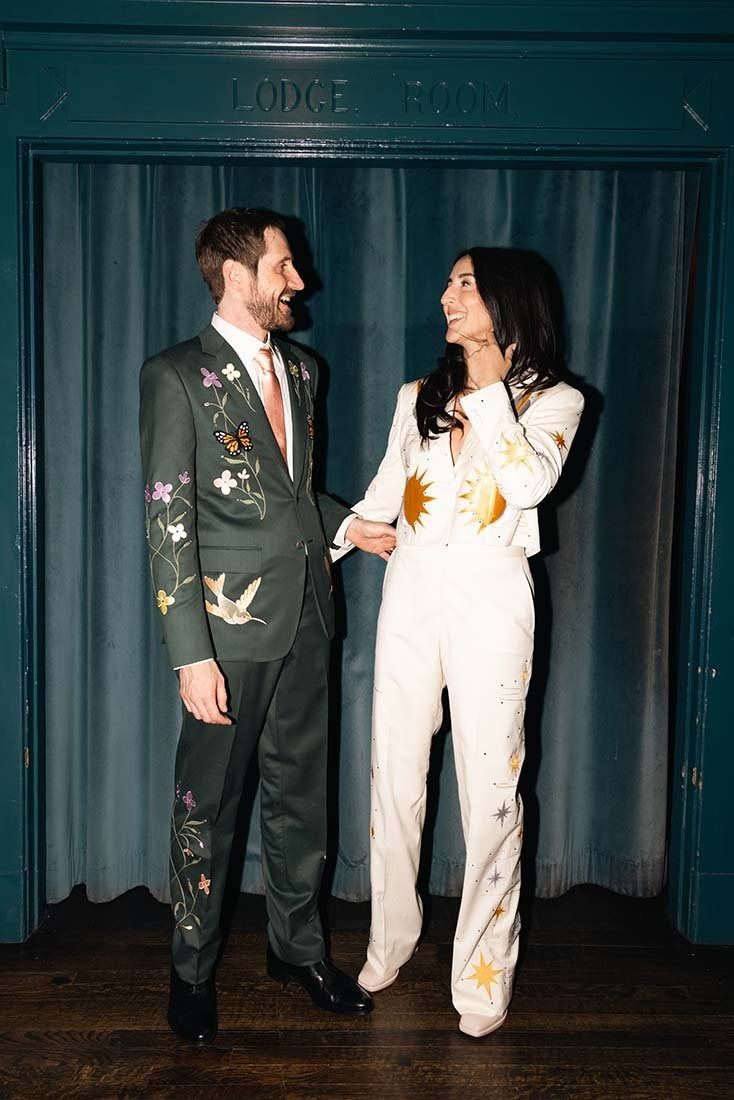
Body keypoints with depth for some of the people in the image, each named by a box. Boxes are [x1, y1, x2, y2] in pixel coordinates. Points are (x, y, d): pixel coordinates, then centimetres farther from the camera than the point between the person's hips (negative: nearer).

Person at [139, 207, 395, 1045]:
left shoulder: (299, 369, 13)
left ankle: (296, 945, 35)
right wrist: (191, 653, -17)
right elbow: (167, 521, -13)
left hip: (305, 617, 6)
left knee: (301, 794, 16)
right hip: (231, 626, -6)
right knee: (207, 803, 8)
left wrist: (347, 525, 7)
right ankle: (192, 968, 28)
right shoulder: (177, 377, -8)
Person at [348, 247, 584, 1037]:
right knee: (394, 774, 9)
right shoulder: (419, 397, 12)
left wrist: (490, 390, -12)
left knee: (489, 786, -1)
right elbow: (382, 497, 14)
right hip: (411, 594, 4)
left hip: (489, 601, -4)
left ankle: (483, 972, 15)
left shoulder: (553, 399, 1)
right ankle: (391, 938, 28)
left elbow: (529, 483, -17)